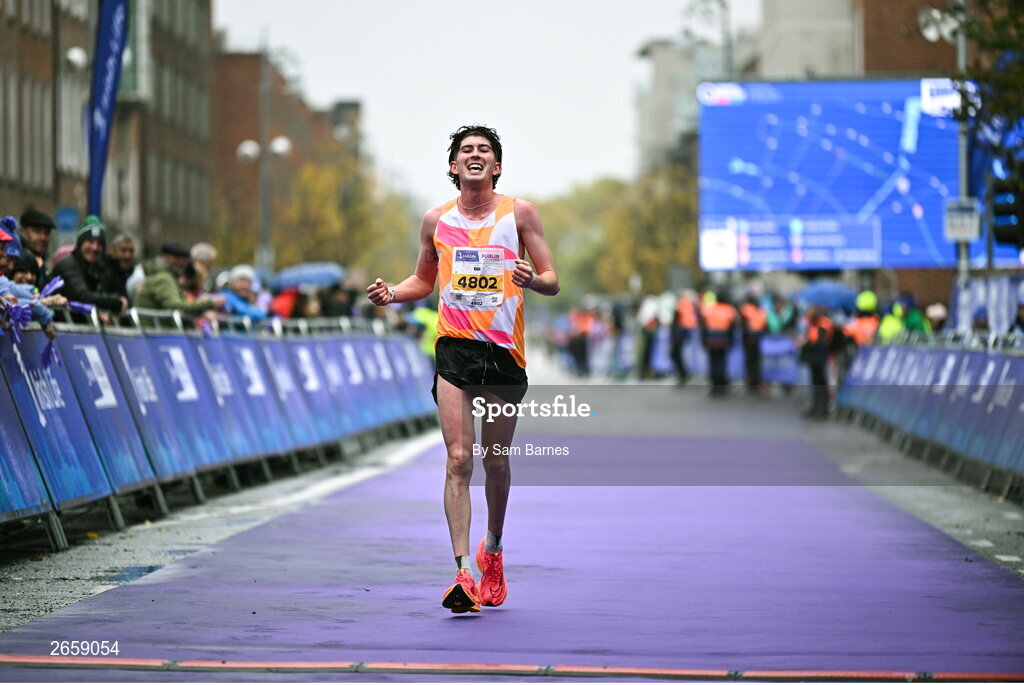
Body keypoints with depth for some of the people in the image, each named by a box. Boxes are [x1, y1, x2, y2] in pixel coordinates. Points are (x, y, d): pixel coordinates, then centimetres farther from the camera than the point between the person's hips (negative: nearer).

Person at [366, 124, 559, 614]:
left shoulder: (519, 213, 3)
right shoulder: (436, 220, 8)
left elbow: (552, 282, 3)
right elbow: (424, 280, 22)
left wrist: (533, 280, -20)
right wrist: (391, 293, 2)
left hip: (504, 350, 0)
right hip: (455, 348, 0)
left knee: (496, 462, 9)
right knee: (459, 460, -12)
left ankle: (492, 548, 34)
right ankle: (463, 573, -17)